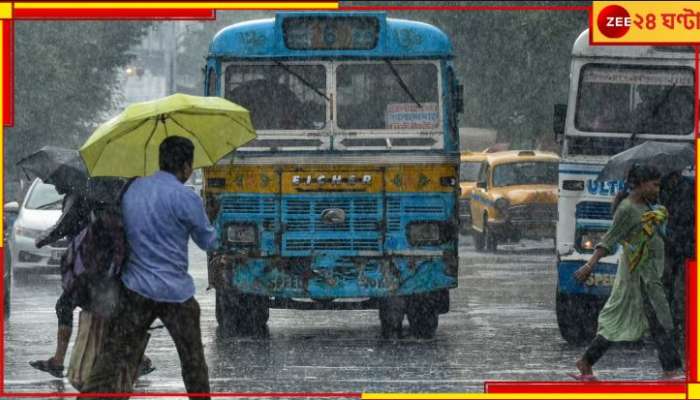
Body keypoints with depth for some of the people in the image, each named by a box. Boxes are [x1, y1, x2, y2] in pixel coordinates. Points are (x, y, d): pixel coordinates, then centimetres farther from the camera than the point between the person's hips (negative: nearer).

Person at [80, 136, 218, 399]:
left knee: (113, 356, -1)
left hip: (135, 289, 4)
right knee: (193, 359, 13)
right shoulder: (185, 198, -13)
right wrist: (207, 220, 22)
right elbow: (208, 242, 1)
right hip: (175, 293, -4)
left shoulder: (133, 189, 5)